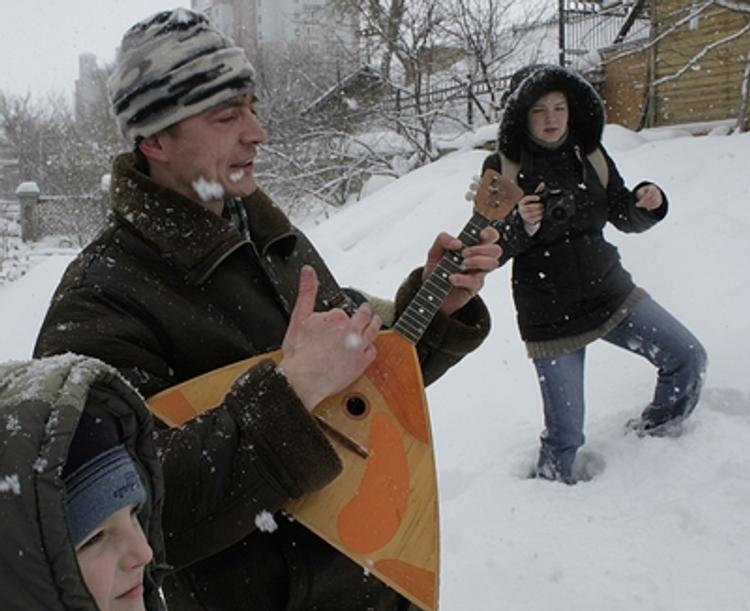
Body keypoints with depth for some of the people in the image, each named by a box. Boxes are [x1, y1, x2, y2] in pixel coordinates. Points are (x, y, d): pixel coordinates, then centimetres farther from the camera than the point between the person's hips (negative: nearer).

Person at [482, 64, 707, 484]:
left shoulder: (591, 156, 3)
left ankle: (654, 437, 27)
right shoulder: (502, 169, -9)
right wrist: (520, 226, -31)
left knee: (689, 359, 2)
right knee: (565, 432, 0)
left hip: (610, 293, 4)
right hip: (549, 315, -4)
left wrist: (646, 204, -13)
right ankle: (553, 482, 31)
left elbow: (624, 218, 9)